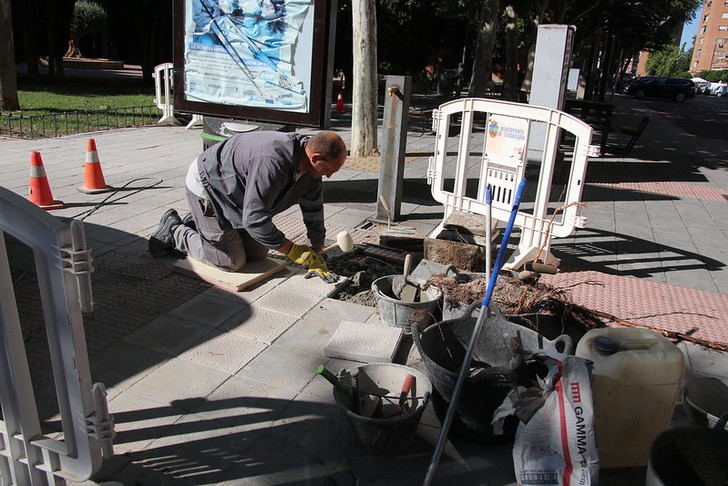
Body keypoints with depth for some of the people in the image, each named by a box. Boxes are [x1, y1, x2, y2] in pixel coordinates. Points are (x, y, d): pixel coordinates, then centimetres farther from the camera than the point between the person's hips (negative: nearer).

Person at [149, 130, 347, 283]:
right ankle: (174, 230, 12)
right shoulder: (273, 162, -40)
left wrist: (316, 256, -6)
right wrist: (294, 251, -29)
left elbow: (313, 209, -3)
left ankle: (196, 224, 25)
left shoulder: (310, 164, -12)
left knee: (257, 254, 10)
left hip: (233, 191, 9)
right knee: (233, 262, -6)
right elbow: (255, 219, -37)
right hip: (206, 187, -8)